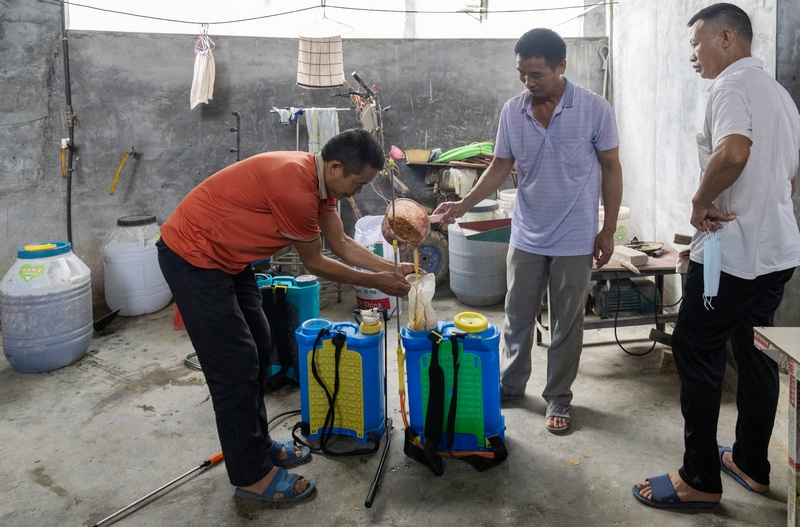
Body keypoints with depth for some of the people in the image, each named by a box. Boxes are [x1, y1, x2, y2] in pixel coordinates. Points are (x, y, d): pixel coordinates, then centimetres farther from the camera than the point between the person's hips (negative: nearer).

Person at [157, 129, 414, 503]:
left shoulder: (318, 179, -1)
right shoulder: (296, 188, -30)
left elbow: (341, 244, 8)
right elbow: (315, 264, -16)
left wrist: (392, 269, 3)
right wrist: (375, 282, -6)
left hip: (228, 256, 10)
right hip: (192, 257, -10)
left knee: (257, 348, 15)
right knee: (235, 367, -5)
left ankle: (258, 445, 31)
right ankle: (251, 476, 9)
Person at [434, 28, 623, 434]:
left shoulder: (594, 109, -12)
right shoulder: (512, 111, -4)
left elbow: (611, 169, -4)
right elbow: (501, 167, 3)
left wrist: (607, 231, -4)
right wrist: (464, 205, -11)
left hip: (575, 239, -3)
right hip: (527, 236, 3)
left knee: (566, 323, 9)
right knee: (517, 315, 14)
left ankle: (558, 397, 26)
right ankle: (510, 383, 34)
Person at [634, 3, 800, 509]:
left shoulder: (733, 84, -12)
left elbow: (733, 151, -32)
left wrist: (701, 202, -18)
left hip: (733, 252, -10)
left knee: (696, 353, -2)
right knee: (756, 354, 16)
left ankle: (700, 480, 6)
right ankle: (752, 465, 28)